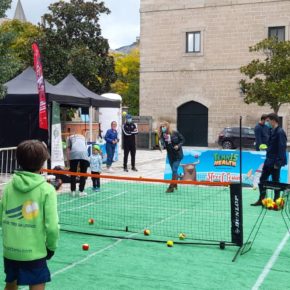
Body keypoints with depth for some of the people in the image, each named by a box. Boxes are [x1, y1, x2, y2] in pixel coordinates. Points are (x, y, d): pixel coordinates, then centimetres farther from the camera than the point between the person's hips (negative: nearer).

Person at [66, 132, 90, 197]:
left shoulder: (69, 137, 29)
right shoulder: (83, 137, 35)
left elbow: (68, 149, 17)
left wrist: (68, 160, 15)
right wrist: (80, 163, 32)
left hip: (74, 153, -1)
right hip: (84, 153, 1)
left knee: (73, 174, 11)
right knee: (83, 174, 12)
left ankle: (73, 191, 15)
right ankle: (81, 191, 13)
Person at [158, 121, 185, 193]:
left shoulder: (175, 133, -14)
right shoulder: (162, 135, -6)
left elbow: (182, 140, -3)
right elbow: (163, 145, -11)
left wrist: (178, 145, -18)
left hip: (177, 155, -4)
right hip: (170, 155, 4)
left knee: (174, 170, -10)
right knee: (174, 171, 16)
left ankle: (171, 187, -7)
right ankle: (175, 185, 33)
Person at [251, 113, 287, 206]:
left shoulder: (280, 132, -17)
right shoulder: (272, 131, 10)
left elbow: (282, 148, -21)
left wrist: (277, 163, -20)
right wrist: (267, 159, 15)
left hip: (275, 162, -9)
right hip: (268, 161, 9)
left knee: (275, 182, 4)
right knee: (262, 180, 12)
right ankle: (261, 200, 21)